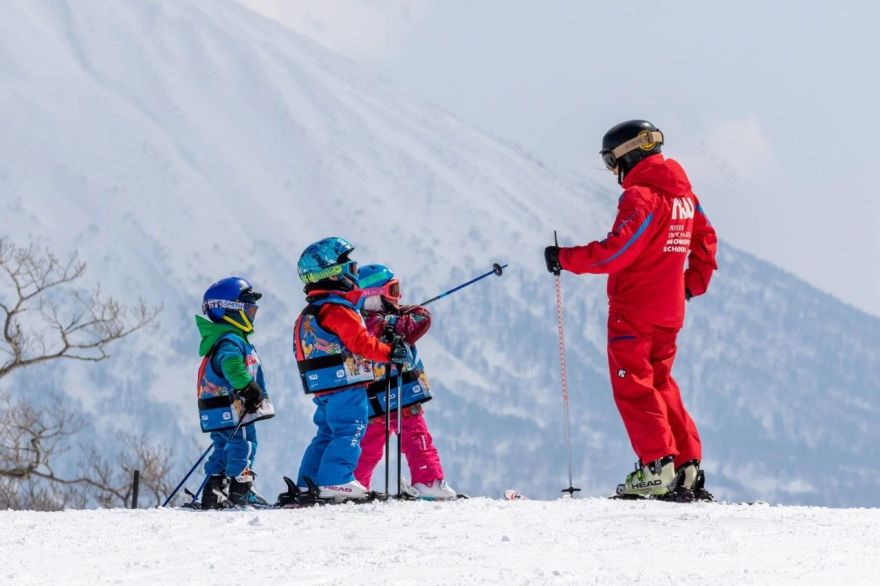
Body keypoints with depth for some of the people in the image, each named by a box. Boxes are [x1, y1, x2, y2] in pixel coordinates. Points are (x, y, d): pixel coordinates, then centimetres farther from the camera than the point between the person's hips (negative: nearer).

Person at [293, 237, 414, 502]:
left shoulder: (309, 313, 17)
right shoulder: (337, 309, -15)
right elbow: (361, 343, -20)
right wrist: (391, 353, -13)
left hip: (323, 388, 10)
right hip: (345, 384, -10)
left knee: (327, 434, 14)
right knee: (349, 431, -10)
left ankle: (308, 485, 13)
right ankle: (337, 481, -18)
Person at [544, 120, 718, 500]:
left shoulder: (640, 197, -17)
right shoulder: (683, 194, 11)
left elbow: (615, 253, -22)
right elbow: (705, 242, 21)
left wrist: (565, 258, -12)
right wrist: (693, 283, 29)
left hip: (633, 312, -9)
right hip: (669, 312, 9)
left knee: (633, 386, -3)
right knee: (660, 384, 16)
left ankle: (657, 466, -11)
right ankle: (687, 468, 12)